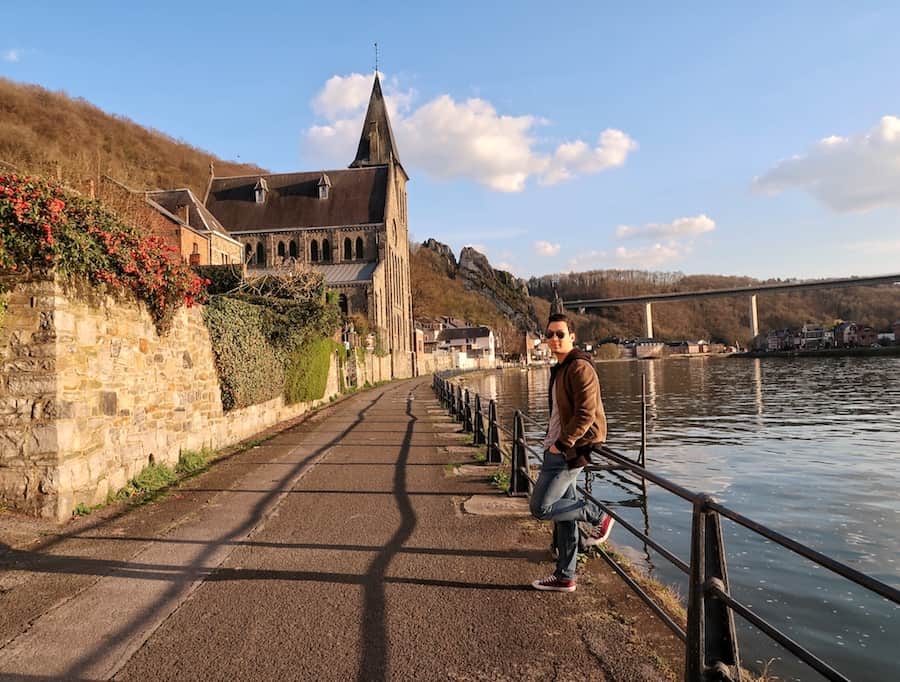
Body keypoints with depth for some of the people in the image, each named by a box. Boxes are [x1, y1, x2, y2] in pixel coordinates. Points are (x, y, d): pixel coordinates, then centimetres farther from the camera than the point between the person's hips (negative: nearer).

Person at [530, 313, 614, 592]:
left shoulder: (580, 368, -15)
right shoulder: (560, 368, 15)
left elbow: (586, 414, -22)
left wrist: (561, 444, -18)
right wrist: (552, 441, 12)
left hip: (568, 452, -9)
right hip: (557, 449, 9)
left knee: (541, 508, -9)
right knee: (563, 512, 13)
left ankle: (597, 517, 9)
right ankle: (564, 577, 23)